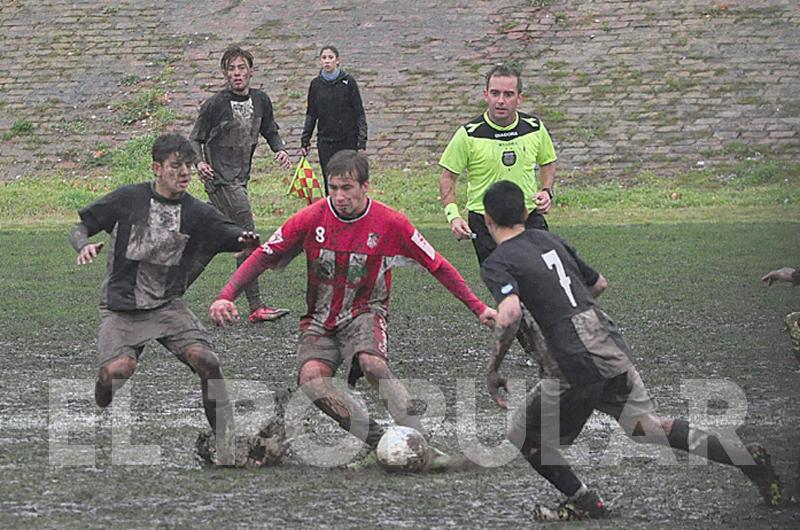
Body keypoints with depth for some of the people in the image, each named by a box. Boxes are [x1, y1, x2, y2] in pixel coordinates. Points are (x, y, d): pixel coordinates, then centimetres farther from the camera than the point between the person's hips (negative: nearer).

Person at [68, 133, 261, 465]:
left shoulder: (197, 213, 1)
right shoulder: (128, 199, -4)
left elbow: (230, 234, -8)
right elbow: (80, 228, 4)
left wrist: (246, 240, -33)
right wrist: (84, 245, -20)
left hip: (168, 307, 2)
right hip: (120, 309, -2)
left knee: (205, 360, -20)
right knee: (117, 369, -25)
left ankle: (228, 438, -8)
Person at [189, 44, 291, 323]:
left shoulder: (261, 101, 8)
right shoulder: (215, 104, -9)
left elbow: (270, 131, 21)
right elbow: (196, 138, -3)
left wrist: (280, 149, 1)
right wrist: (200, 162, -21)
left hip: (240, 179, 7)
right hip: (220, 180, -7)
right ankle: (256, 306, -9)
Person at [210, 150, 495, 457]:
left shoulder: (390, 224, -10)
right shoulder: (312, 218, -9)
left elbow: (436, 265, 0)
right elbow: (264, 256, -3)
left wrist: (478, 308, 0)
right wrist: (226, 296, -16)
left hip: (365, 313, -2)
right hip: (320, 320, 2)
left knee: (372, 364, -34)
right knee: (310, 379, -28)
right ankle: (379, 442, -24)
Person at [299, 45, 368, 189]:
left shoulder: (348, 82, -5)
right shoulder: (316, 84, 4)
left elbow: (359, 112, -3)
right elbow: (311, 114, 12)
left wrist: (361, 141, -10)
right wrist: (305, 140, 7)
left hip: (348, 140, -2)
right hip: (325, 141, 2)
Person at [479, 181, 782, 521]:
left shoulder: (497, 264, -4)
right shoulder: (549, 240, 18)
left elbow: (510, 312, -24)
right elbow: (599, 284, 29)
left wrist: (492, 368, -14)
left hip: (579, 364, -7)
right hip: (612, 344, 7)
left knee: (524, 436, 12)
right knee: (648, 427, 21)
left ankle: (584, 503, 14)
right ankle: (745, 457, 15)